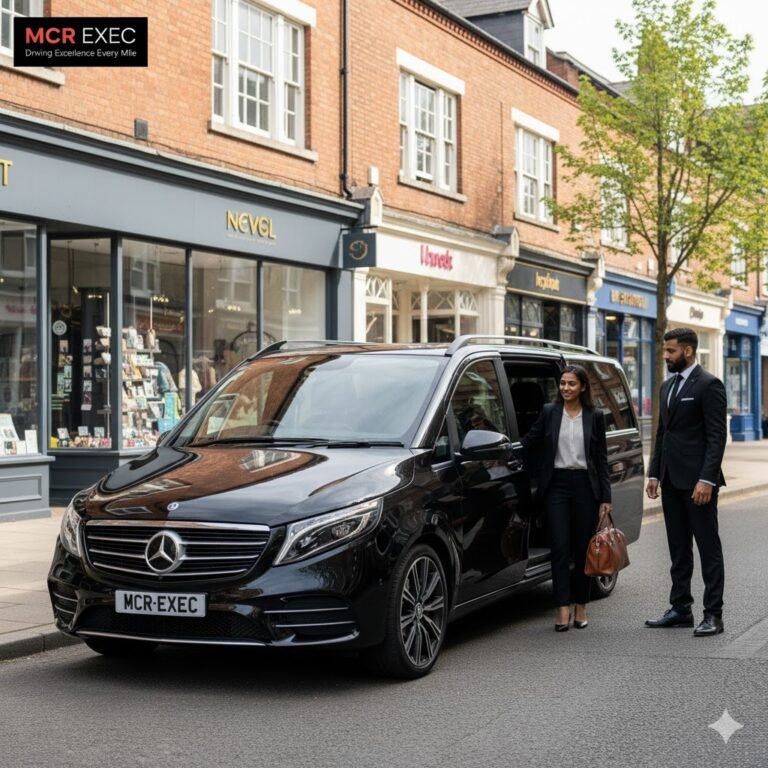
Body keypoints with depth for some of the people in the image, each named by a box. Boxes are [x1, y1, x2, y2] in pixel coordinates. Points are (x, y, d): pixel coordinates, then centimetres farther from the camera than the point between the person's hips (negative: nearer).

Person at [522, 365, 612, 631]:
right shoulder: (549, 412, 4)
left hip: (585, 485, 0)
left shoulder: (595, 416, 4)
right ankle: (563, 608, -6)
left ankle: (581, 606, 17)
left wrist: (606, 497, 2)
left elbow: (602, 459, 5)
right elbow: (529, 443, 12)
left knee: (583, 548, 6)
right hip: (556, 485, 0)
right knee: (560, 547, -5)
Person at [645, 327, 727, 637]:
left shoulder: (708, 385, -9)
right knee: (678, 549, 12)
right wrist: (654, 474, 13)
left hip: (697, 480, -8)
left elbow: (717, 436, -14)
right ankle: (680, 609, 18)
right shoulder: (668, 387, 16)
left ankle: (713, 614, 1)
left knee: (708, 548, -2)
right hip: (671, 481, 8)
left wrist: (707, 479, -21)